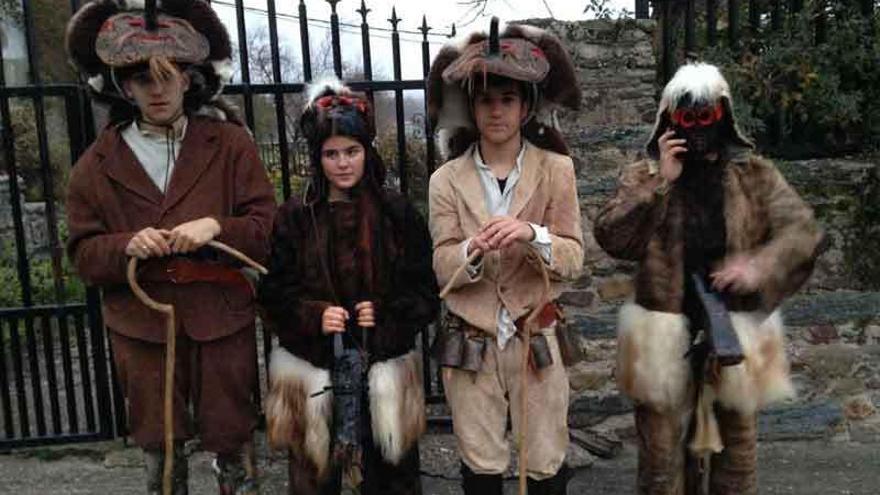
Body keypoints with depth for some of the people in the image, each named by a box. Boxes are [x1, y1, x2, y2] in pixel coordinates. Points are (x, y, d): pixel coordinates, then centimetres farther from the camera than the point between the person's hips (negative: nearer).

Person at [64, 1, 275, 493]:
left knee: (232, 435, 12)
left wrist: (217, 227, -22)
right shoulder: (99, 161, 2)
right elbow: (83, 253, 4)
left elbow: (269, 227, -4)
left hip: (221, 318, -1)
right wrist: (126, 246, -17)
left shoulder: (231, 144, -2)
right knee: (160, 443, 16)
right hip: (141, 324, 2)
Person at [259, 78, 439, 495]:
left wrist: (386, 313, -14)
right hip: (314, 371, 0)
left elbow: (425, 293, 2)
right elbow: (274, 294, 3)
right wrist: (313, 316, -14)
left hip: (385, 370, 0)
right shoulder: (294, 218, 1)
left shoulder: (397, 213, 0)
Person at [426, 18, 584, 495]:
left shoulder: (556, 169, -5)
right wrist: (473, 251, -28)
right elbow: (443, 268, -7)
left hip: (536, 338, 0)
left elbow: (572, 258, -8)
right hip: (470, 343, 1)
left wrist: (532, 235, -28)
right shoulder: (447, 179, -3)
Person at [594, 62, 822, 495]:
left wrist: (761, 265, -23)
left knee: (736, 440, 16)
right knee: (662, 450, 8)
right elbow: (610, 237, -10)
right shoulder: (643, 176, 3)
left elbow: (802, 228, -4)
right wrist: (661, 182, -15)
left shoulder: (755, 174, 4)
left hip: (735, 331, 1)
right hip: (666, 334, -1)